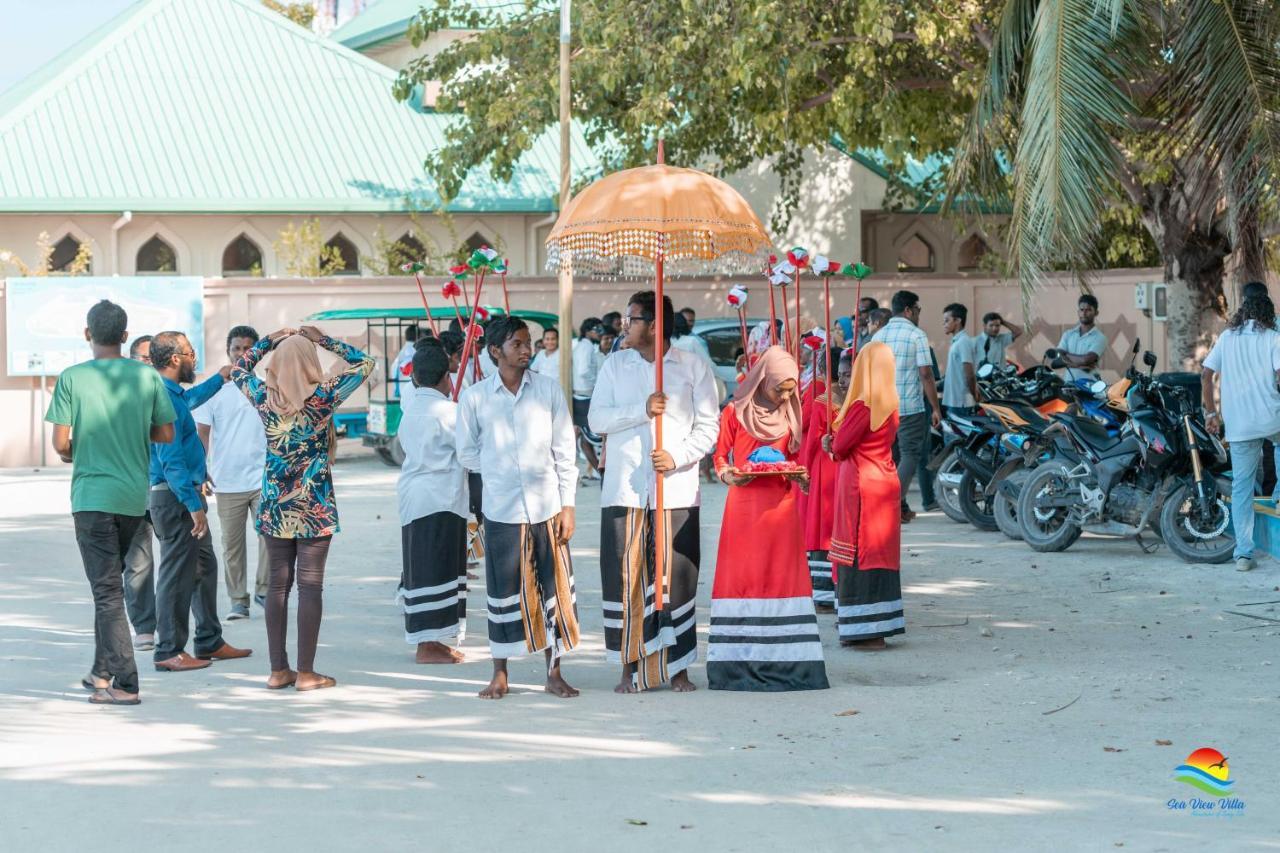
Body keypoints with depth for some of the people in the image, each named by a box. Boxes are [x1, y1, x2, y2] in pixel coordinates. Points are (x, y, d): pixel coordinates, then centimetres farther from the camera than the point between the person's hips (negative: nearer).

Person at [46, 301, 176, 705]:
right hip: (135, 495, 4)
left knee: (107, 589, -3)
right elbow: (165, 434, 4)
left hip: (91, 496, -4)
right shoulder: (147, 376, -1)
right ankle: (103, 670, 25)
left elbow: (60, 444, -10)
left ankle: (124, 683, -9)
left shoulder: (72, 378, -9)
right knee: (111, 582, 19)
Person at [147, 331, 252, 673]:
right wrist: (194, 506, -23)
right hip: (175, 497, -11)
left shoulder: (174, 395, 11)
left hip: (186, 495, 11)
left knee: (204, 567, 16)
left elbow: (191, 398, 39)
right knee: (178, 573, -5)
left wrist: (220, 377, 47)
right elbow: (172, 461, -23)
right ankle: (169, 652, 1)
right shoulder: (164, 400, -20)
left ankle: (210, 642, 24)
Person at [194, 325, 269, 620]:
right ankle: (238, 601, 12)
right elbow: (202, 432, 4)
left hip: (263, 478, 0)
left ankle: (264, 590, 9)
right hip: (227, 481, 0)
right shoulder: (216, 390, 3)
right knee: (232, 543, 4)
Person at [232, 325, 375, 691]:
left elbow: (239, 369, 18)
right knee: (310, 585, 0)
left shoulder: (264, 398, -3)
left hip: (275, 507, 3)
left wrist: (270, 340, 15)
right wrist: (323, 340, 2)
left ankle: (278, 670, 11)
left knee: (277, 584, 8)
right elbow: (363, 363, 0)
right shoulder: (322, 398, -11)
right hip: (315, 508, -3)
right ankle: (306, 672, 1)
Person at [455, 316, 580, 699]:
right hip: (502, 509, -1)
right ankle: (500, 675, 15)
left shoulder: (549, 389, 1)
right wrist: (501, 472, 6)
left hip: (547, 507, 1)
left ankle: (554, 674, 14)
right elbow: (467, 453, 11)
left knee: (556, 588, 4)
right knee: (503, 591, 5)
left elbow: (565, 451, 2)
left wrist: (567, 505, -2)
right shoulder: (474, 398, -1)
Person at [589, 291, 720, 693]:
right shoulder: (615, 365, 10)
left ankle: (676, 666, 8)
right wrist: (641, 410, -12)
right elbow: (597, 419, 2)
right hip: (624, 489, 2)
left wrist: (678, 457, -14)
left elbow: (708, 427, 1)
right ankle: (630, 666, 8)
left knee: (675, 578, -1)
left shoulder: (693, 367, 3)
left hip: (676, 490, -2)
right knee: (624, 577, 0)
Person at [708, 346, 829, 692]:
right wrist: (732, 475, -16)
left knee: (783, 579, 1)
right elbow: (720, 458, 4)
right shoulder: (735, 413, -1)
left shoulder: (788, 414, 12)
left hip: (781, 507, 4)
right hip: (745, 507, -4)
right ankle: (739, 662, 1)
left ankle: (785, 660, 5)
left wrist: (799, 476, -1)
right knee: (742, 580, -3)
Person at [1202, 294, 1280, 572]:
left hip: (1238, 425, 3)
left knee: (1241, 487, 6)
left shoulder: (1227, 337, 11)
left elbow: (1206, 374, 8)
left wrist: (1211, 411, 15)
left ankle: (1244, 553, 2)